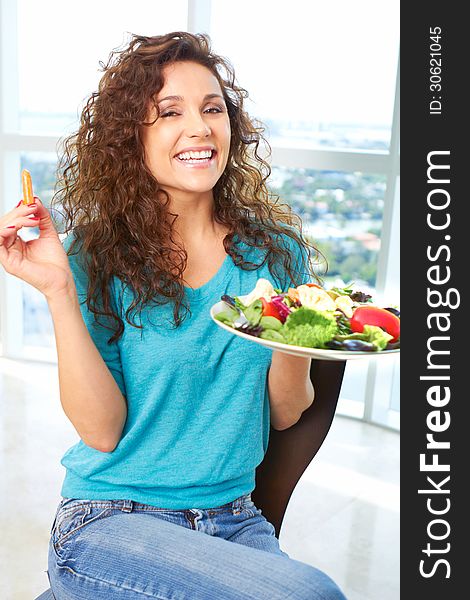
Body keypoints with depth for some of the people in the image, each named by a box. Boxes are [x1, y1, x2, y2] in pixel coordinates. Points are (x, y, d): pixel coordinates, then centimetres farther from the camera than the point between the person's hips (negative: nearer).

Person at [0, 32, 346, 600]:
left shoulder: (275, 246, -1)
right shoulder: (97, 254, -7)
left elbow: (284, 415, 2)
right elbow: (102, 431, -14)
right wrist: (58, 289, -22)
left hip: (234, 519, 4)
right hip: (108, 523, -3)